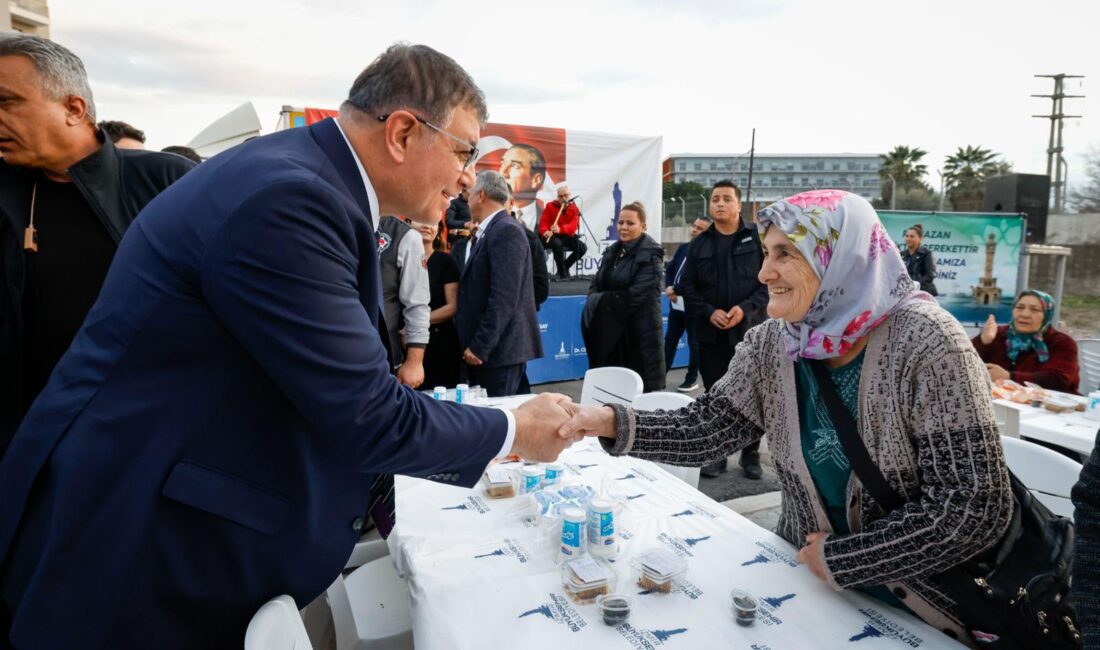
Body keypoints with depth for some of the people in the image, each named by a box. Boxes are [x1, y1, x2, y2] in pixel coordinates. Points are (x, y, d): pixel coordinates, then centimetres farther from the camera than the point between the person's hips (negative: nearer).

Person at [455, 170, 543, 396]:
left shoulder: (506, 231, -13)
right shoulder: (488, 231, 16)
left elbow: (504, 298, -20)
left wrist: (480, 346, -19)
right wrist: (472, 343, 15)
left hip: (500, 349, -9)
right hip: (480, 347, 9)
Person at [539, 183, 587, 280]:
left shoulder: (574, 209, -1)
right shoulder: (550, 206, -2)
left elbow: (573, 226, -18)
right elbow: (543, 222, -10)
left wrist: (560, 229, -39)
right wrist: (545, 231, -35)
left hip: (567, 236, 3)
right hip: (552, 236, -2)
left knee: (583, 247, -19)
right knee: (557, 244, -37)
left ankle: (565, 267, 1)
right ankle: (562, 272, -21)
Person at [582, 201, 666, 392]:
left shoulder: (650, 254, -8)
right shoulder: (612, 251, 12)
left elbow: (636, 295, -17)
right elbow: (595, 287, 9)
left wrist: (602, 300, -10)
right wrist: (596, 301, -12)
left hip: (640, 331, -6)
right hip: (611, 330, 6)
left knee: (640, 389, -1)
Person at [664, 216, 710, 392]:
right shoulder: (683, 247, 8)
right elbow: (670, 269, 11)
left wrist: (675, 289, -19)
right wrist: (668, 288, -5)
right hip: (676, 304, 7)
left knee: (694, 343, 8)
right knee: (670, 340, 13)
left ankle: (692, 378, 19)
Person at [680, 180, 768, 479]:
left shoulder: (757, 238, 0)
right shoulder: (699, 244, 7)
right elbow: (686, 286, 5)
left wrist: (746, 308, -16)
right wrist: (709, 312, -10)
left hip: (749, 330, -2)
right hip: (711, 333, 2)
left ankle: (751, 453, 21)